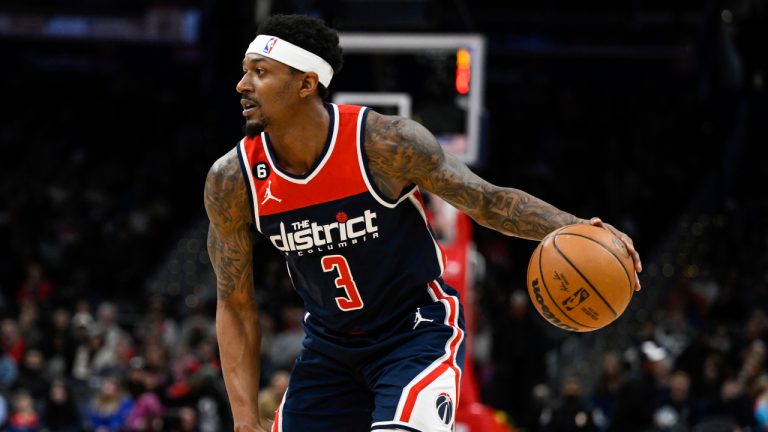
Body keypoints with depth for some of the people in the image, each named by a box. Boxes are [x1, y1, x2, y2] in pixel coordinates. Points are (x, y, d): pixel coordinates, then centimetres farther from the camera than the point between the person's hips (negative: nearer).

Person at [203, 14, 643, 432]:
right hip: (330, 348, 5)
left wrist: (575, 230, -29)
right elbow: (236, 306, -2)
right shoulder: (232, 180, -12)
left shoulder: (385, 142, -23)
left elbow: (489, 200, -11)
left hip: (418, 335, -4)